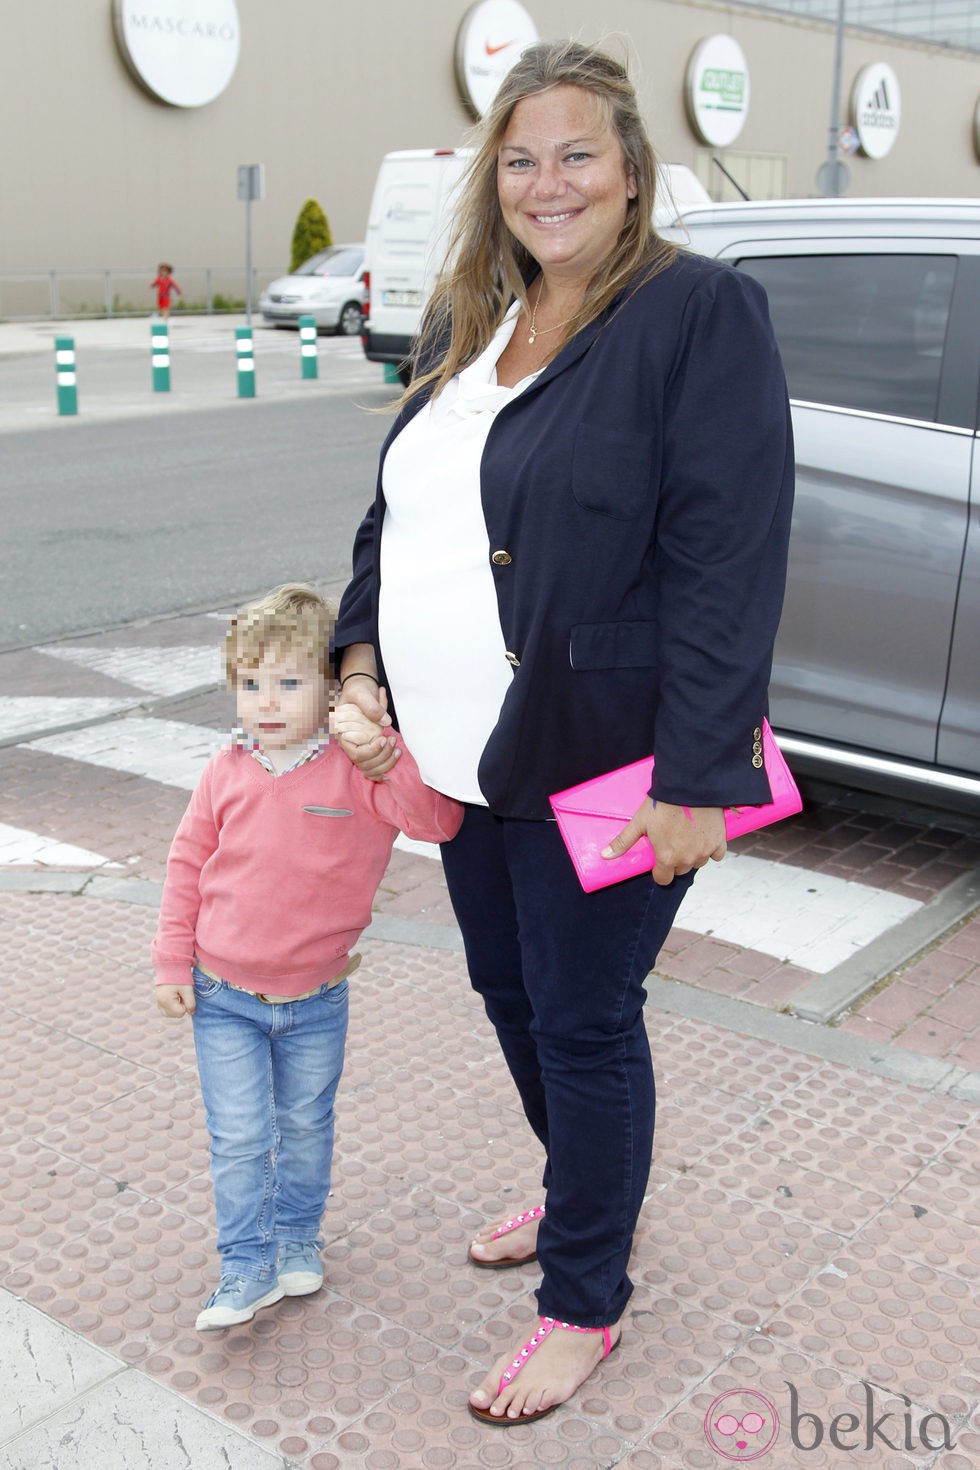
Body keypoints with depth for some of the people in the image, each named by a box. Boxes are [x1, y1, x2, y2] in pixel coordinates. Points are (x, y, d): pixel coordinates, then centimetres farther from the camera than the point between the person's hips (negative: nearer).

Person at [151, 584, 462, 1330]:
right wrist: (172, 964, 2)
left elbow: (438, 821, -26)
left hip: (316, 1000, -1)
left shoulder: (359, 771, -13)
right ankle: (248, 1267, 19)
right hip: (224, 999, 1)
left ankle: (298, 1239, 39)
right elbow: (188, 863, 3)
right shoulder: (228, 771, -6)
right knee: (240, 1136, 3)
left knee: (306, 1127, 17)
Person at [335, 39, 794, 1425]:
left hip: (600, 762, -7)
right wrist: (362, 657, 4)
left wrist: (699, 780, -22)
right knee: (511, 995, 20)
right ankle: (585, 1195, 46)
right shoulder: (466, 325, 12)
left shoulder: (701, 313, -12)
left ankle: (584, 1303, 25)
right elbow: (395, 513, 18)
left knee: (583, 1021, 4)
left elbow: (729, 562, -18)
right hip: (465, 753, 8)